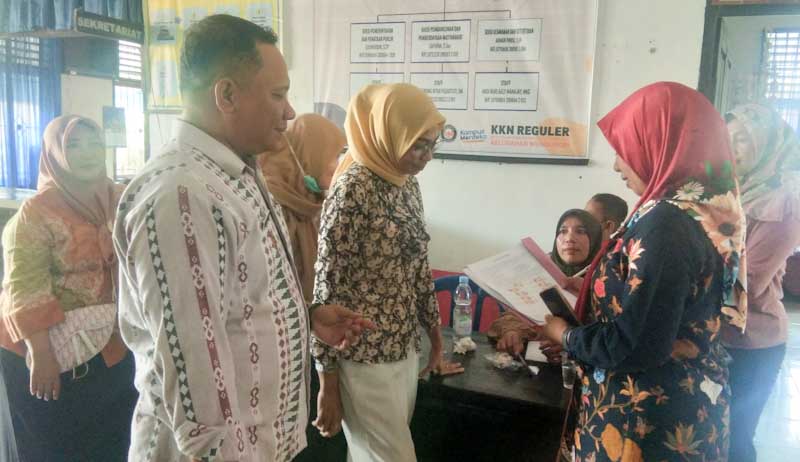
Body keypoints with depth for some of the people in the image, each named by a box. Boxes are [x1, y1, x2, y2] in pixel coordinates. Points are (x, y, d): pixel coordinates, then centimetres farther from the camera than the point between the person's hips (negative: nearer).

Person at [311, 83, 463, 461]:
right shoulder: (353, 190, -18)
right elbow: (327, 287, -17)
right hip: (365, 359, -7)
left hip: (405, 350, 7)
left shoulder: (408, 184, 6)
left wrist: (436, 342, 18)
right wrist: (328, 383, -13)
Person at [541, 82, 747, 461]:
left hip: (648, 420, -9)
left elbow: (637, 345, -27)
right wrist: (583, 287, 13)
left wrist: (566, 336, -11)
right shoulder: (705, 208, 3)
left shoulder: (666, 222, -26)